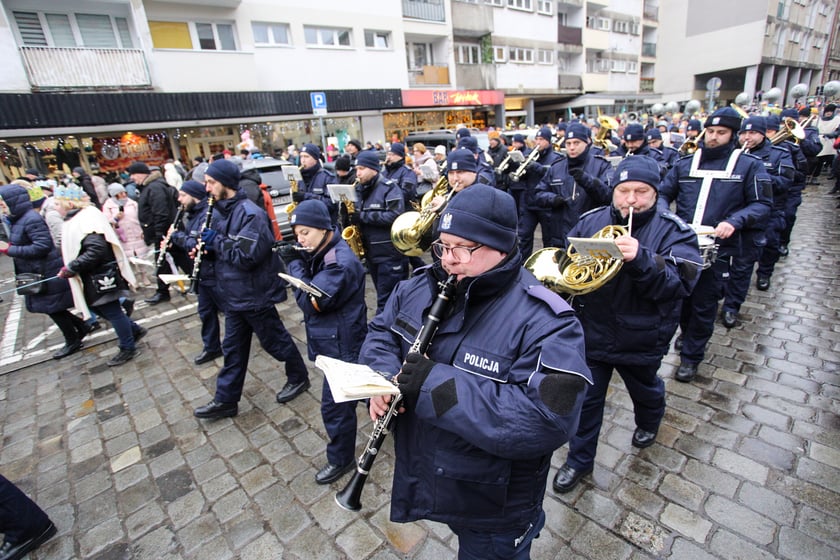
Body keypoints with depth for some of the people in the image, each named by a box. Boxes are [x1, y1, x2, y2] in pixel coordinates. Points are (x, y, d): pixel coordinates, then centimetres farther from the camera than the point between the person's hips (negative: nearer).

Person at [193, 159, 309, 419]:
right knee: (233, 348, 16)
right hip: (233, 295, 9)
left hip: (254, 295, -9)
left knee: (274, 340, 8)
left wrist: (216, 241, -18)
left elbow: (247, 257, -27)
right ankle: (225, 400, 29)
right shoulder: (222, 211, 8)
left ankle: (299, 377, 31)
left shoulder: (250, 214, -21)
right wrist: (208, 248, -1)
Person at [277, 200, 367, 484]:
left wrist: (294, 263, -20)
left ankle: (341, 458, 26)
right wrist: (298, 261, -8)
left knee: (335, 404, 5)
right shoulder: (322, 252, 4)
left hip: (341, 343, -9)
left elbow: (310, 302, -28)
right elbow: (309, 290, 7)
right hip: (332, 339, 9)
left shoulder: (340, 262, -25)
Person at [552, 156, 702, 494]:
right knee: (586, 398, 11)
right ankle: (579, 459, 32)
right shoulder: (591, 221, -4)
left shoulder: (673, 232, -12)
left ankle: (649, 422, 62)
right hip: (591, 333, 1)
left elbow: (681, 283, -24)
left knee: (645, 389, 28)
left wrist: (641, 259, -41)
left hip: (640, 338, -1)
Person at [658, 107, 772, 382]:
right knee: (682, 295, 17)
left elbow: (762, 204, -1)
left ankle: (691, 355, 18)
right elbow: (663, 194, 9)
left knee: (704, 304, 4)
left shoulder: (749, 165, 1)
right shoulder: (685, 163, 9)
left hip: (717, 247, -3)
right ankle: (688, 334, 43)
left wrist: (734, 221, -19)